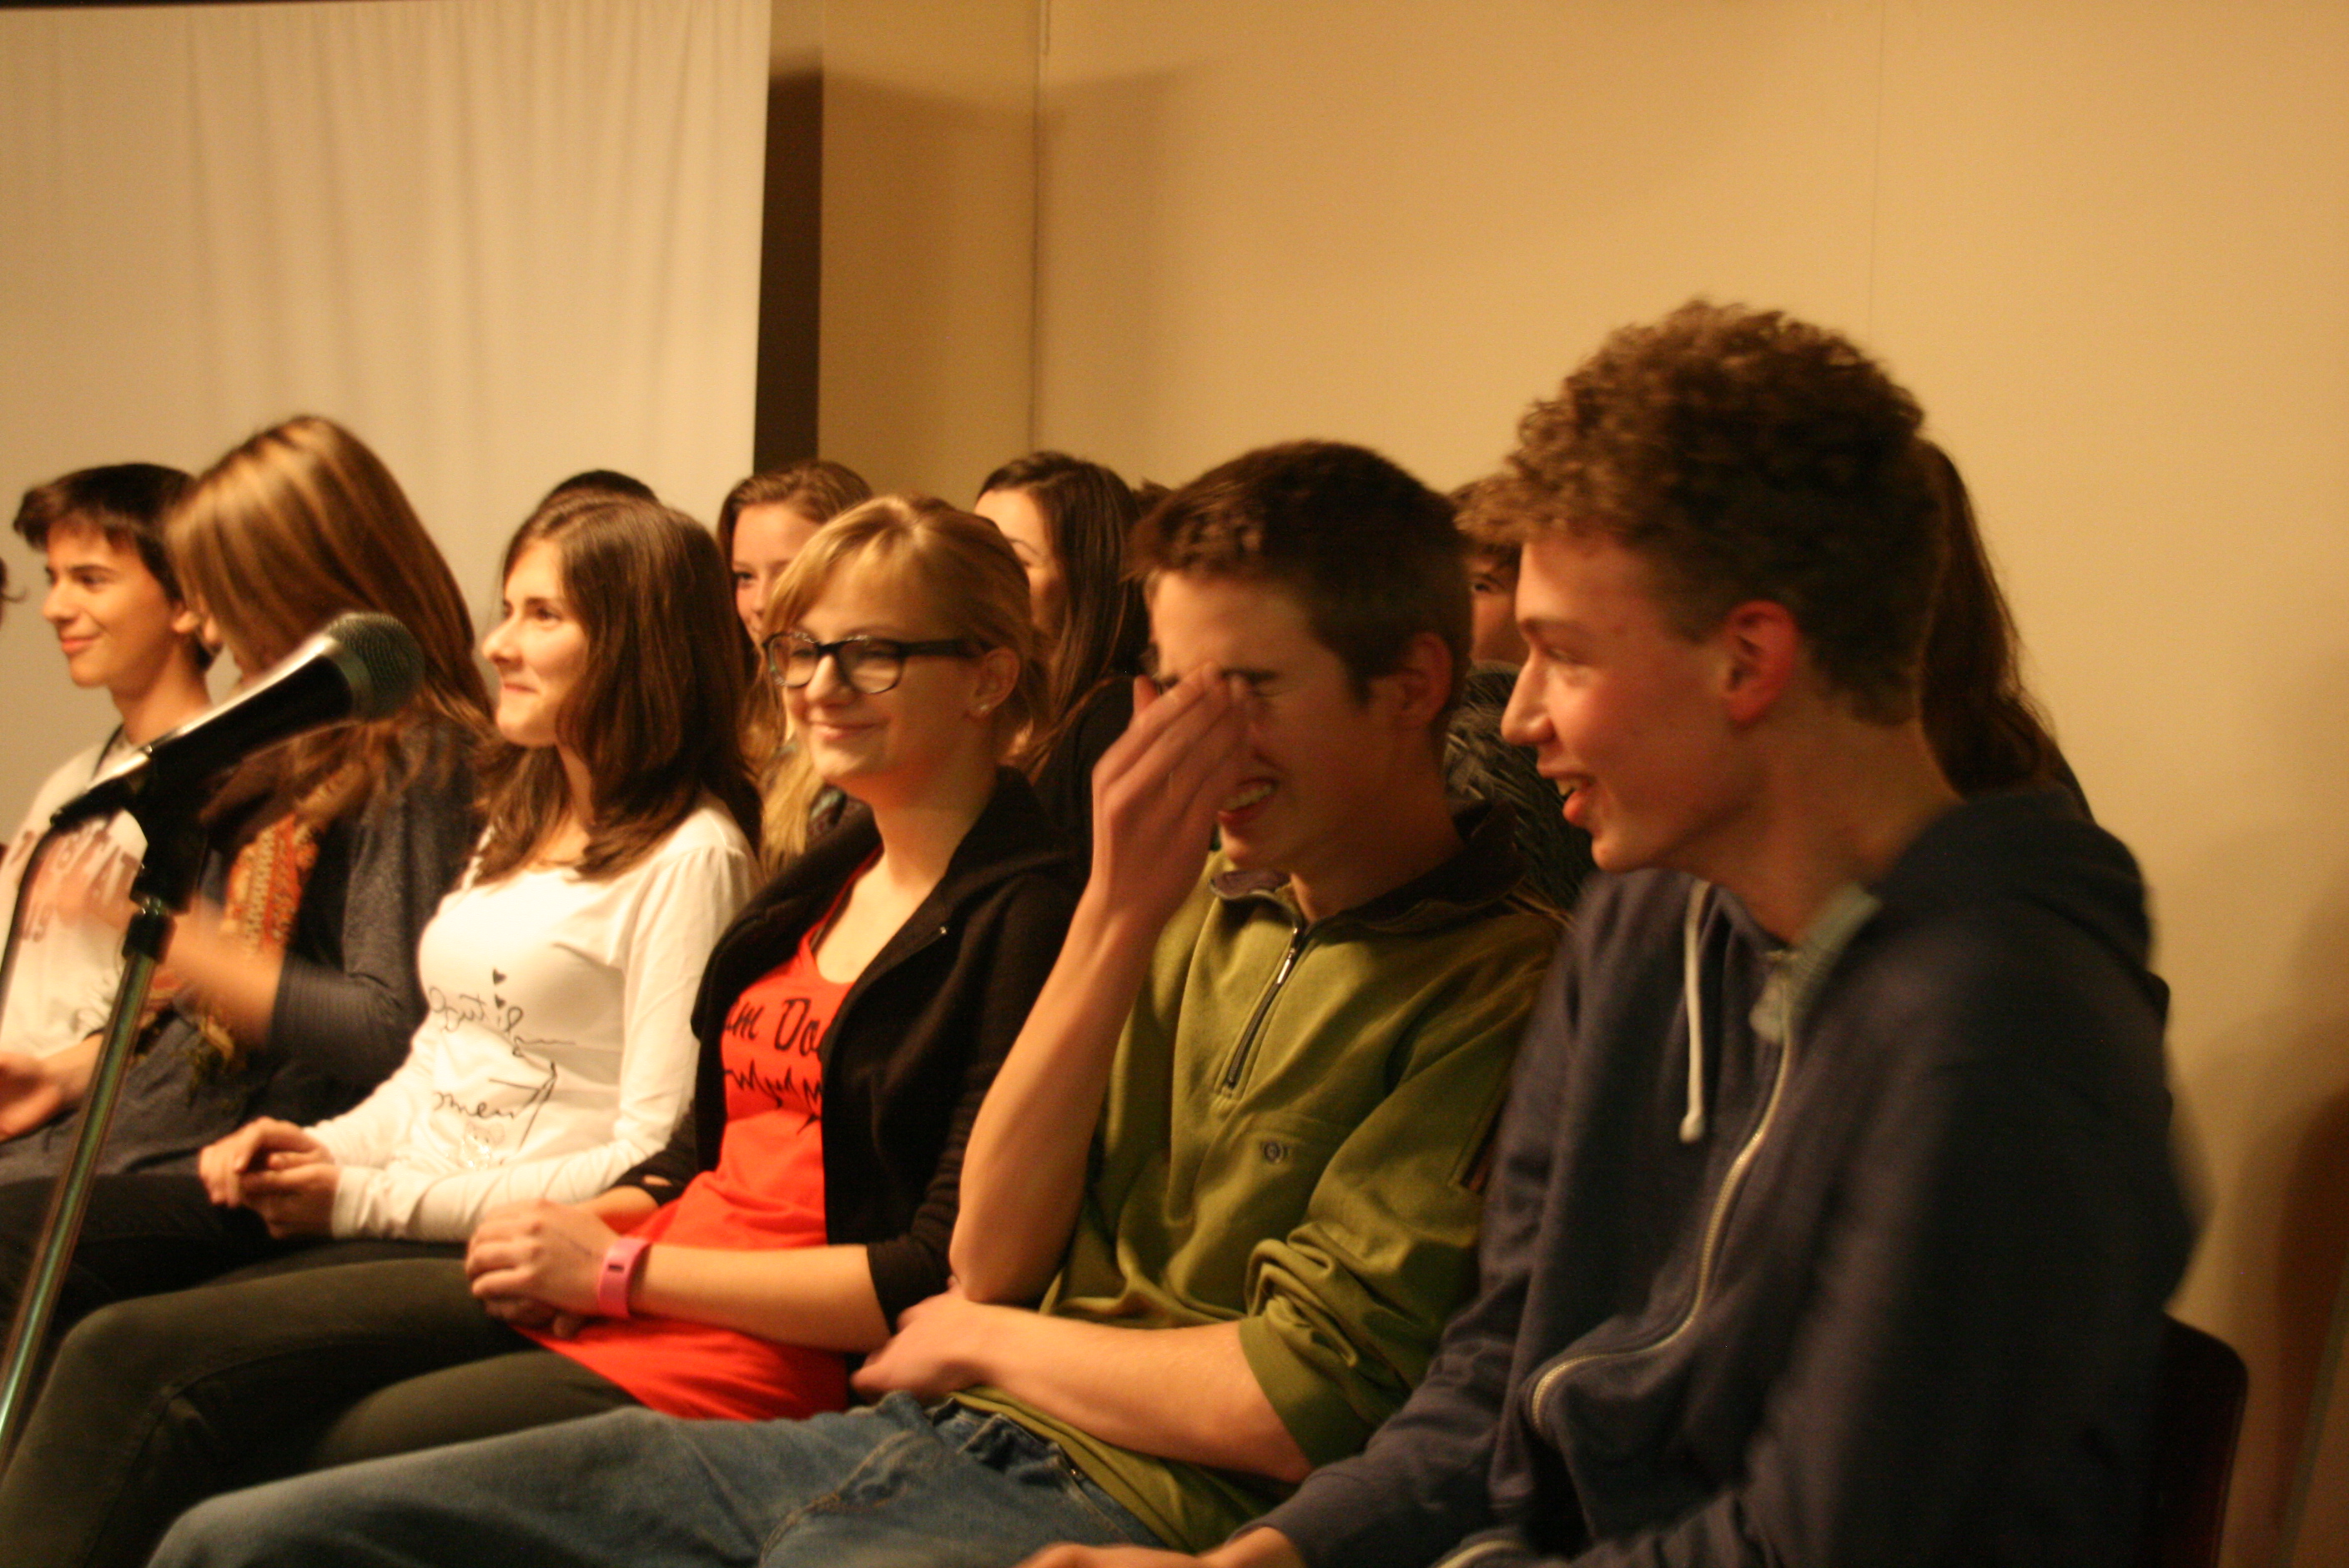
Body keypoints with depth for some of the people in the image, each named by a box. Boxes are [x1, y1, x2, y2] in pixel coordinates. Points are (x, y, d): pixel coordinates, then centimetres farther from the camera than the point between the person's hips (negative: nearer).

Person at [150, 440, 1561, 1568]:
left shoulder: (1501, 986, -10)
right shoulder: (1205, 908, 14)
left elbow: (1297, 1407, -16)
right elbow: (990, 1255, 7)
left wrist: (981, 1339, 0)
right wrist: (1119, 912, -4)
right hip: (910, 1435, 8)